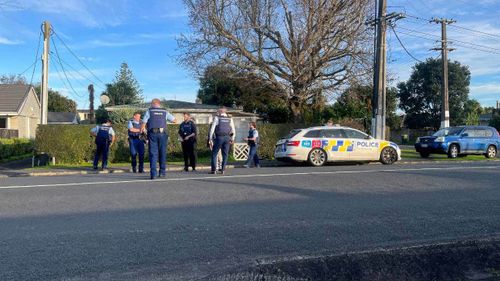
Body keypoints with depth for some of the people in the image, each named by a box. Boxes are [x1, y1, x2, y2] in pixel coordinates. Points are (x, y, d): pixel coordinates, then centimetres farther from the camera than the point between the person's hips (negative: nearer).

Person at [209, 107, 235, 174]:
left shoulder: (217, 118, -1)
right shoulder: (230, 119, 9)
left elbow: (212, 128, -4)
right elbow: (233, 130, 9)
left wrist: (210, 137, 1)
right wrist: (232, 139, 17)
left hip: (219, 137, -3)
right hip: (227, 138, 3)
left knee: (214, 153, 6)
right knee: (225, 154, 9)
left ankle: (213, 170, 1)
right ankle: (223, 169, 6)